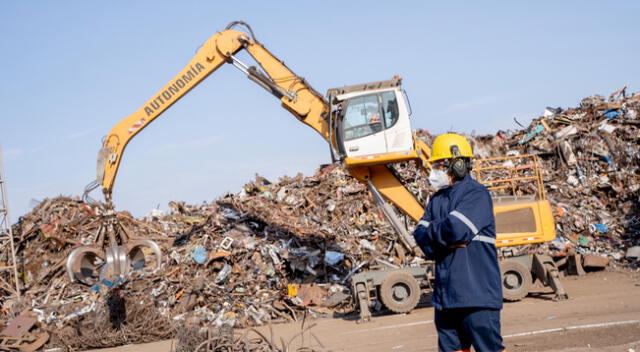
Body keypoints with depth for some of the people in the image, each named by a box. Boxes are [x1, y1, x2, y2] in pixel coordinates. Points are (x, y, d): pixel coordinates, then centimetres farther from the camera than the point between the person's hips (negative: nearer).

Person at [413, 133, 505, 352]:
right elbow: (421, 237, 6)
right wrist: (448, 240, -12)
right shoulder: (437, 199, 15)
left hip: (477, 294, -8)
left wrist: (433, 232, -3)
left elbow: (456, 229, -22)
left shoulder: (476, 194, -9)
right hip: (445, 294, 8)